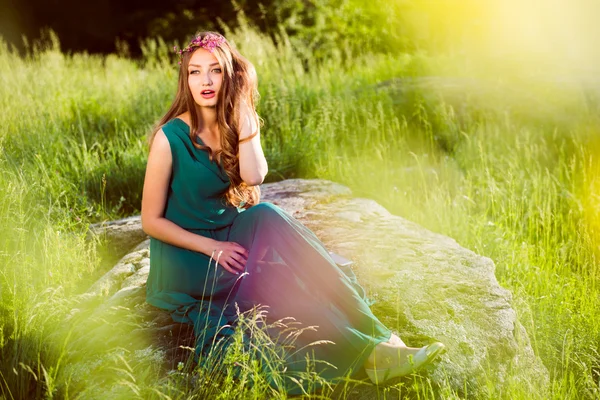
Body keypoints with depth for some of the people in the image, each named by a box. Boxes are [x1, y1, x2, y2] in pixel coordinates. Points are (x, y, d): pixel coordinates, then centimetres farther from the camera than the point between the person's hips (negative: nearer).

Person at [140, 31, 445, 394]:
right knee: (277, 276, -30)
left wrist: (242, 110, -16)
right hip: (185, 258, -4)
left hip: (230, 240, 4)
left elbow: (253, 176, -19)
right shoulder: (170, 137, -12)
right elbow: (152, 220, -9)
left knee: (268, 217, -29)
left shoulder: (236, 124, 2)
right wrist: (212, 247, -19)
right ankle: (372, 349, -31)